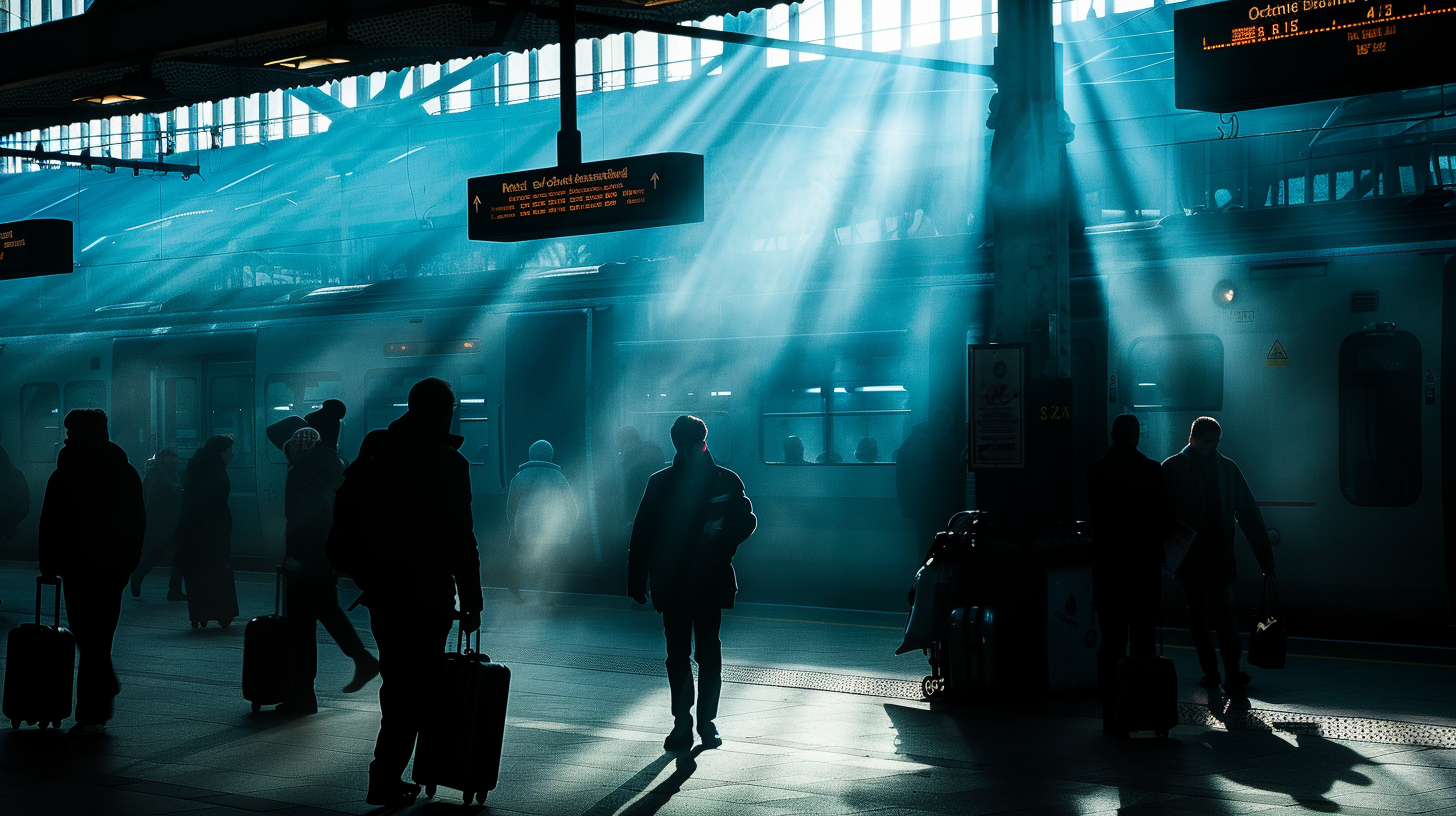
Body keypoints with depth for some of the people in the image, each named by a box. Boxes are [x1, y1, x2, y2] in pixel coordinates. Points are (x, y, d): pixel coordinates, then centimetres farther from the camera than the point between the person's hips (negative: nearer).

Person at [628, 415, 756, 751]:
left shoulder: (726, 481, 2)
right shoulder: (661, 483, 4)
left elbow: (746, 522, 5)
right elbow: (642, 535, 4)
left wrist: (720, 547, -14)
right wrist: (637, 582, -1)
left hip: (710, 581, -1)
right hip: (672, 582, 1)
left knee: (709, 653, 3)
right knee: (677, 655, 3)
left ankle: (707, 720, 14)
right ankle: (682, 723, 10)